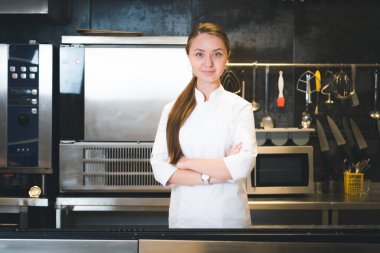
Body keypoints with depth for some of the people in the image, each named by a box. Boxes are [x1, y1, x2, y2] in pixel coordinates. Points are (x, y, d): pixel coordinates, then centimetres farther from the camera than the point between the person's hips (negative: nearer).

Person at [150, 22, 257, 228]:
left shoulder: (240, 107, -3)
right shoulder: (172, 110, 2)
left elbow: (243, 164, -16)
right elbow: (160, 169, -6)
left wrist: (186, 162, -12)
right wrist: (211, 176, -17)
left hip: (229, 217, -1)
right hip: (184, 218, 1)